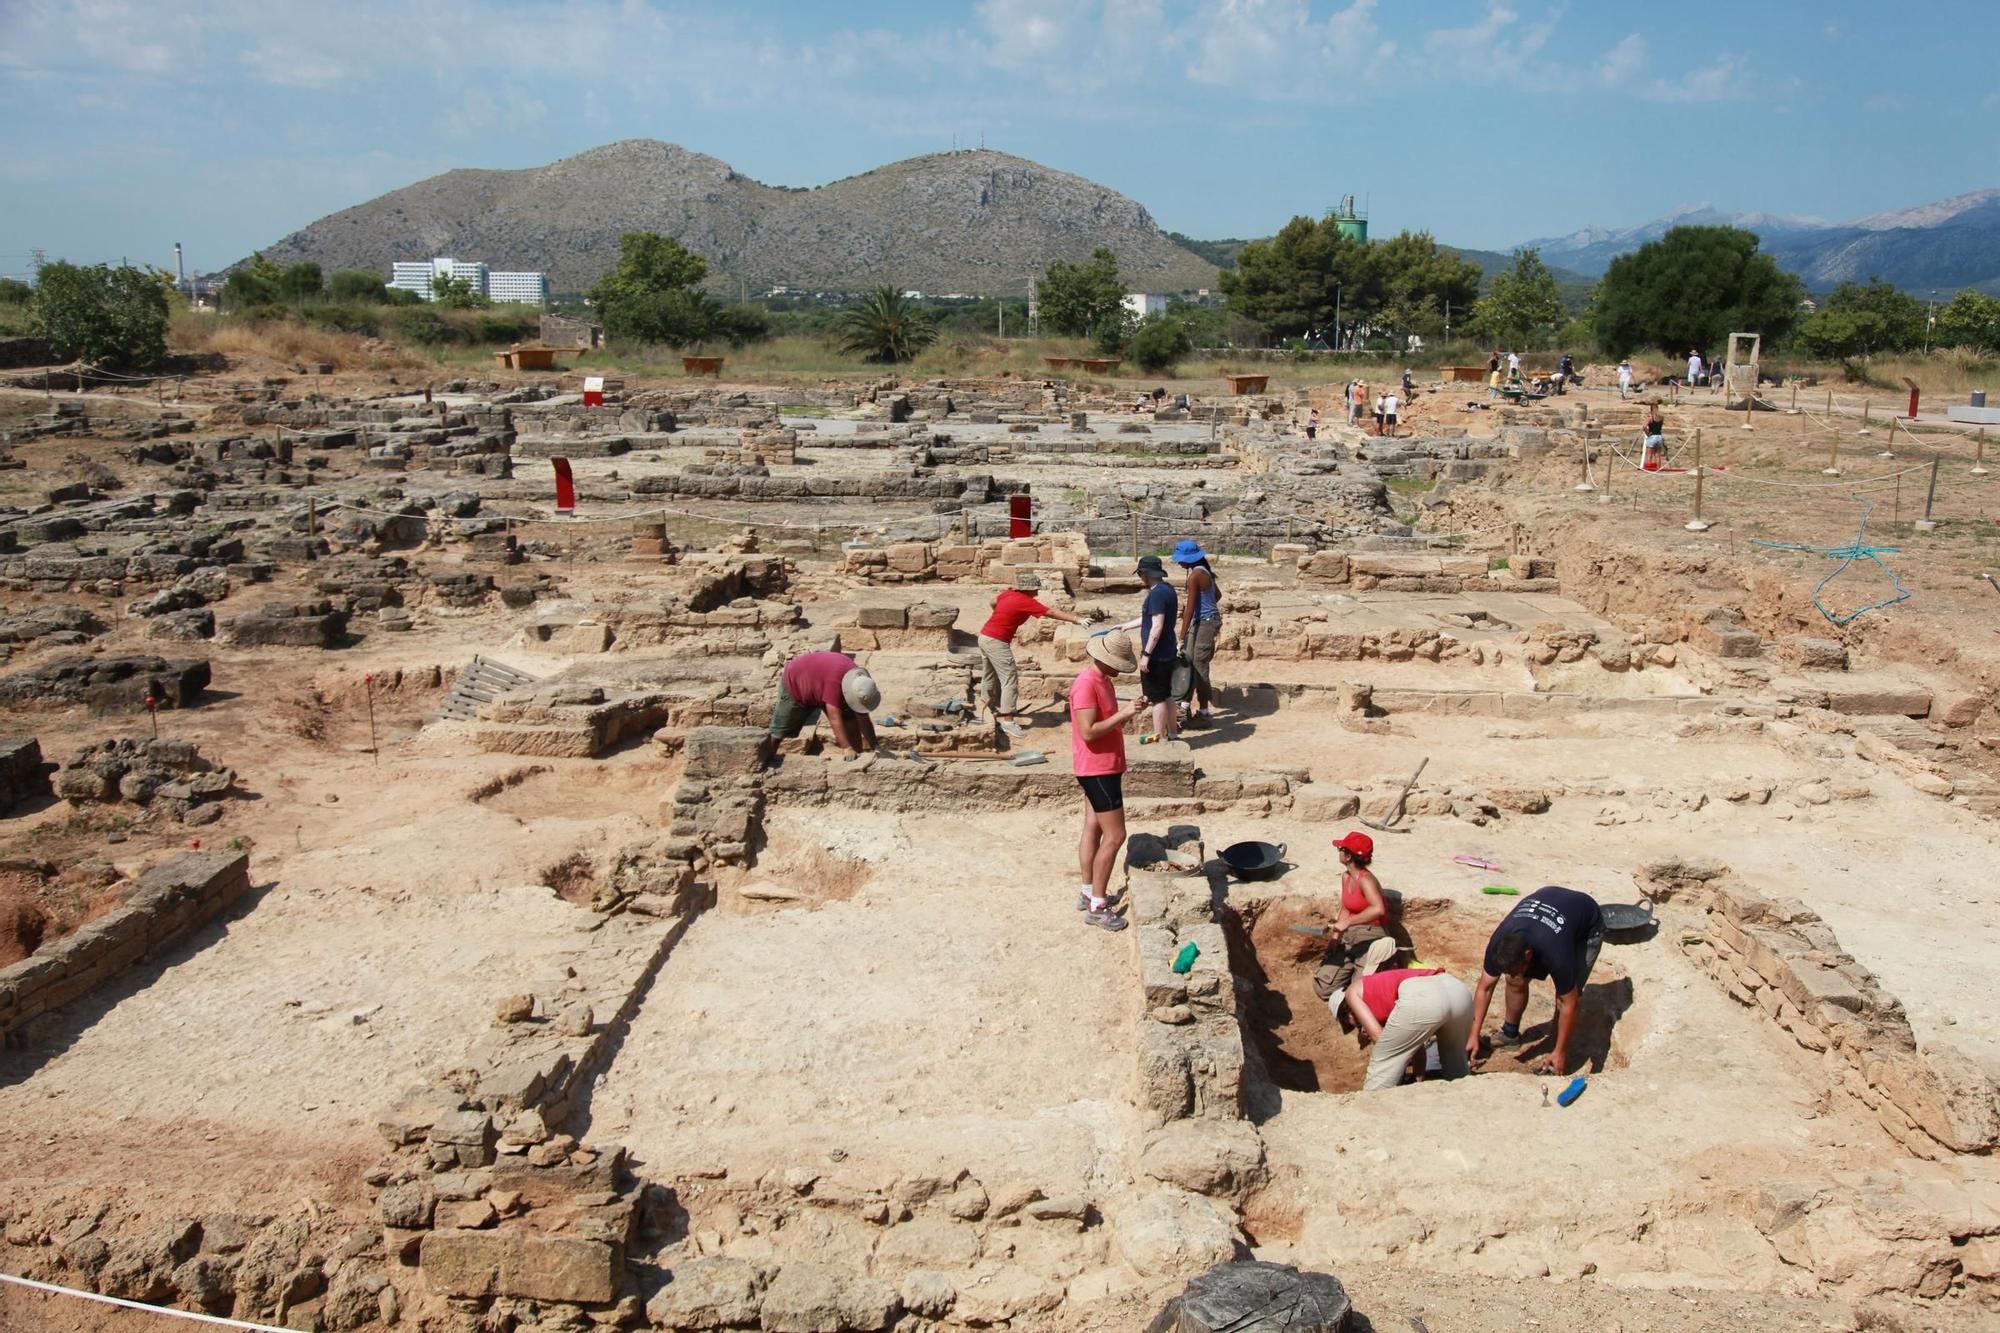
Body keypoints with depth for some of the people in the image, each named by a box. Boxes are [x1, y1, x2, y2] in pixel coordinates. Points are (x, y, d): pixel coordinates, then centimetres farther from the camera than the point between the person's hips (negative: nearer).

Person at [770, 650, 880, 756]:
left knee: (850, 721, -8)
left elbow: (863, 718, -17)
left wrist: (873, 748, -20)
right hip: (794, 684, -5)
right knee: (781, 731, 3)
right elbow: (835, 719, -49)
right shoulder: (834, 681, -47)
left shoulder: (859, 680, -26)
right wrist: (849, 749, -52)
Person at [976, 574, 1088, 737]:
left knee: (989, 678, 21)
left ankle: (988, 714, 34)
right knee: (1010, 679, -9)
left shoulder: (1008, 594, 9)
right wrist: (1076, 619, -20)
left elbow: (993, 603, 29)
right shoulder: (1025, 602, -14)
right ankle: (1007, 721, -13)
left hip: (984, 637, 9)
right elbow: (1052, 612, -18)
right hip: (996, 642, -9)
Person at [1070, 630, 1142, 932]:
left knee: (1093, 829, 16)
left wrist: (1126, 715, 2)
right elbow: (1088, 731, -26)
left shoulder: (1102, 681, 10)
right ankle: (1096, 907, -2)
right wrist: (1122, 715, -24)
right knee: (1115, 835, -8)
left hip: (1103, 768, 10)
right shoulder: (1086, 684, -21)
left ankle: (1087, 892, 27)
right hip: (1098, 770, -10)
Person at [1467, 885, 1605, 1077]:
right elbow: (1485, 988, -17)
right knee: (1515, 980, -6)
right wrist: (1474, 1035, -16)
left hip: (1587, 926, -4)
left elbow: (1568, 1005, -29)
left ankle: (1558, 1061, -1)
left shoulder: (1556, 953, -43)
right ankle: (1510, 1033, 18)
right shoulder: (1499, 943, -30)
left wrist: (1560, 1052, -21)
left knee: (1567, 995, -18)